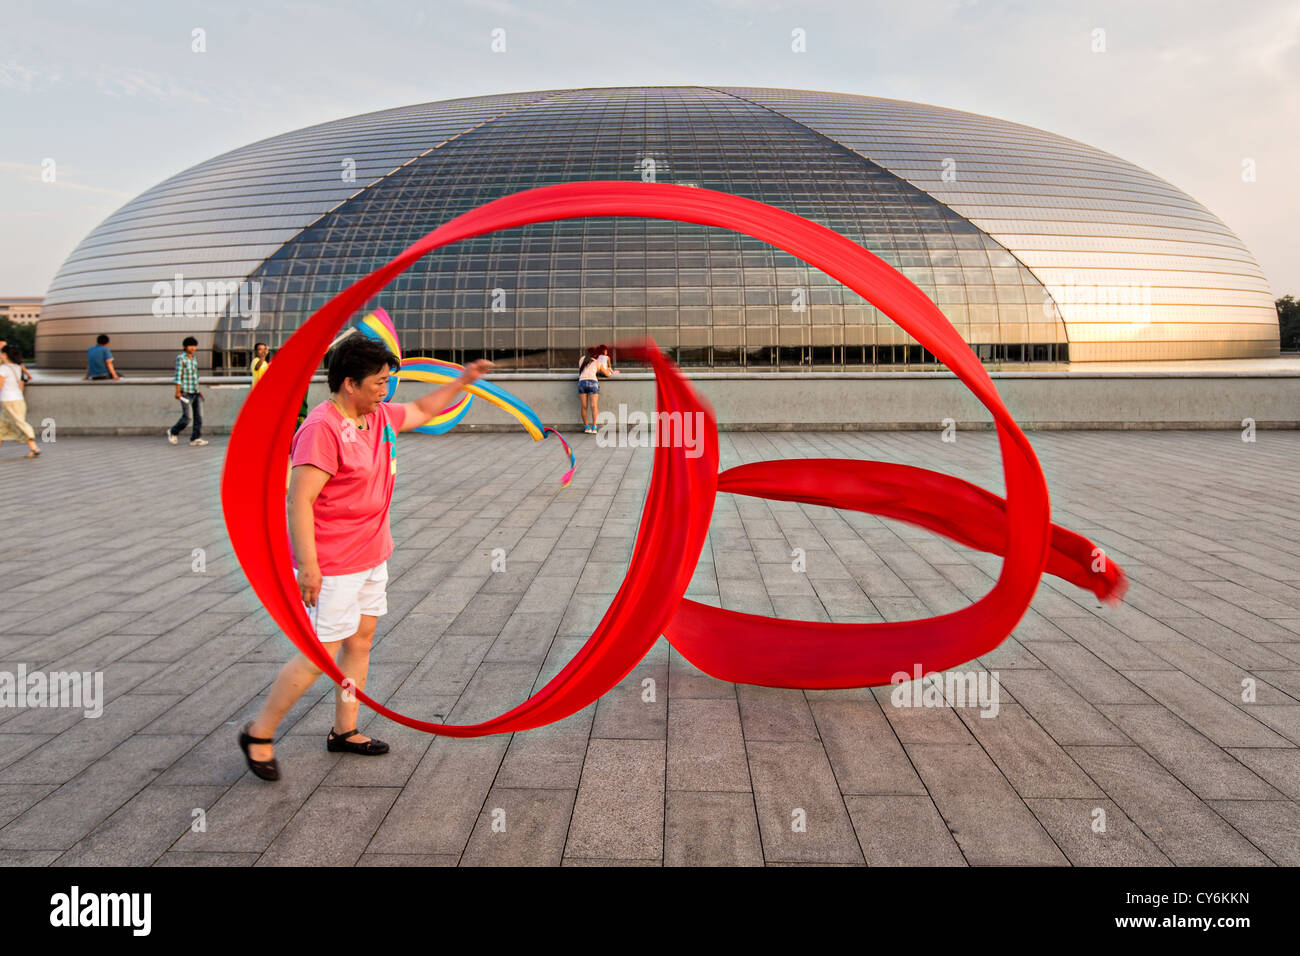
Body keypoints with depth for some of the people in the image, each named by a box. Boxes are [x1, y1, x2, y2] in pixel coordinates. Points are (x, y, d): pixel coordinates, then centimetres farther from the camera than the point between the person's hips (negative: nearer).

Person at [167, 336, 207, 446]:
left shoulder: (194, 359, 15)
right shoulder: (180, 358, -5)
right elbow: (178, 375, -9)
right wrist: (178, 391, -15)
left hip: (195, 392, 7)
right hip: (185, 392, -7)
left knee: (199, 415, -1)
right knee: (186, 417, -8)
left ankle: (196, 438, 2)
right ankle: (173, 432, 15)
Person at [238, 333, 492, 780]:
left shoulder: (379, 416, 6)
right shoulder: (322, 428, -21)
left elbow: (421, 411, 26)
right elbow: (299, 499, -25)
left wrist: (462, 381, 20)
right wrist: (307, 565, -28)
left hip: (372, 556, 9)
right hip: (333, 566, -9)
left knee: (361, 640, 15)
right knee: (321, 654, -3)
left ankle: (344, 731, 28)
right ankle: (259, 733, 14)